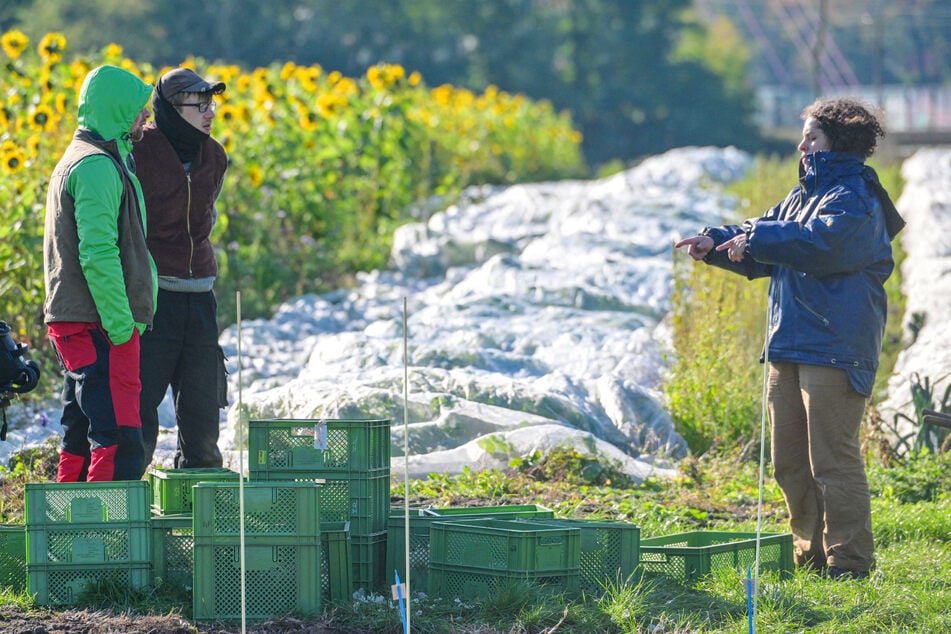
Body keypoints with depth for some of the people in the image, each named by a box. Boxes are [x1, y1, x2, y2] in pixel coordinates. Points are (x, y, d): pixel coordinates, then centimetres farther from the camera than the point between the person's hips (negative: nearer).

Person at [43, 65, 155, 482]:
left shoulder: (80, 159, 20)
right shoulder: (97, 166, -13)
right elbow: (98, 253, -21)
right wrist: (121, 325, -20)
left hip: (73, 323, 11)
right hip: (98, 328, -11)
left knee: (81, 443, 13)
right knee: (119, 448, -15)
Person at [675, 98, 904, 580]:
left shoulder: (855, 199, -10)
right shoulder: (804, 194, 19)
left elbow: (819, 242, -26)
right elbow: (764, 244, 20)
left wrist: (753, 239, -16)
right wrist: (716, 242, 2)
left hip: (834, 350, -10)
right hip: (788, 345, 10)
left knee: (833, 459, -8)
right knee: (789, 463, 11)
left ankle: (849, 561, -3)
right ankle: (810, 554, 20)